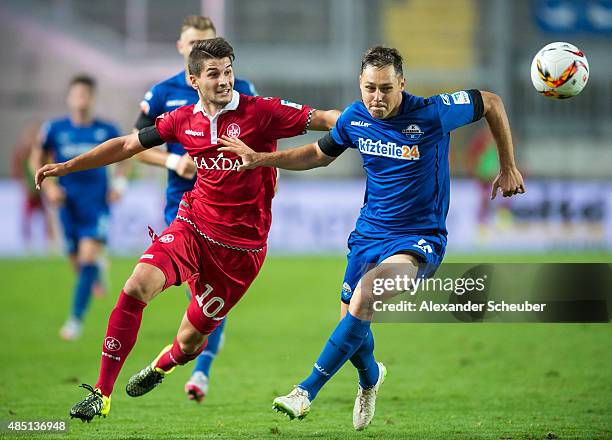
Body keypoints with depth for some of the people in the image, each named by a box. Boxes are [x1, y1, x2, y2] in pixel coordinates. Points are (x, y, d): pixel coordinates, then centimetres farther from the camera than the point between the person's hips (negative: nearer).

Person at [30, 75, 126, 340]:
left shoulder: (106, 131, -3)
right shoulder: (54, 129, -3)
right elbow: (37, 159, 10)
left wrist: (120, 183, 2)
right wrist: (48, 185, -4)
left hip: (97, 205, -2)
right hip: (69, 206, 2)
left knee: (89, 257, -15)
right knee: (77, 260, 8)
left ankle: (76, 319, -11)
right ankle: (98, 269, 47)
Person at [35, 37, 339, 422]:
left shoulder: (260, 112, -10)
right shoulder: (184, 120, 3)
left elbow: (322, 119, -11)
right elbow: (127, 145, 14)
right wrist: (67, 166, 15)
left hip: (241, 245, -3)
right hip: (192, 227, 3)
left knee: (191, 340, 6)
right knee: (136, 287, -23)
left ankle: (162, 366, 46)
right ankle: (101, 394, -14)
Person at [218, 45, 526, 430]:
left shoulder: (432, 114, -17)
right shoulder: (355, 118, -3)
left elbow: (491, 103, -2)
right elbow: (320, 154, 17)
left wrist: (508, 167, 2)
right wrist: (260, 159, 7)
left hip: (418, 240, -5)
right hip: (368, 235, 5)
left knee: (365, 296, -30)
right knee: (353, 328, 7)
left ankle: (308, 390, -23)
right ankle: (370, 377, 45)